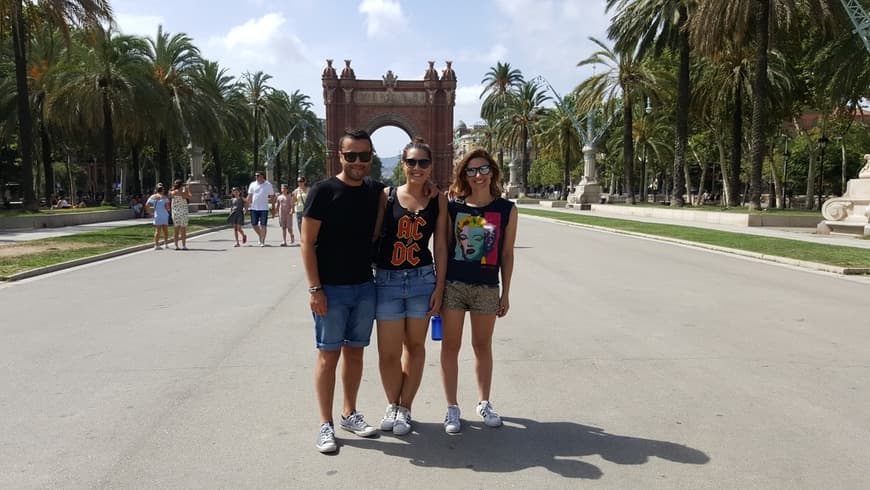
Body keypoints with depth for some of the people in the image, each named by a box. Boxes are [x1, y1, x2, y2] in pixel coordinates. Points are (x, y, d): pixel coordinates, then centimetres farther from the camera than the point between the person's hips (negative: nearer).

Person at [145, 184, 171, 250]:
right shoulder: (164, 197, -3)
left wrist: (151, 210, 8)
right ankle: (166, 243, 14)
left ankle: (156, 245, -4)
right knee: (165, 230, 9)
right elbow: (167, 206, -11)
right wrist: (168, 210, 9)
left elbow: (147, 205, -2)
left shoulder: (152, 197, 6)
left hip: (157, 215, 2)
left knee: (157, 230, 1)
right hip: (164, 215, -2)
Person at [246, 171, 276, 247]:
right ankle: (260, 235, 31)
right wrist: (248, 206, 5)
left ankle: (262, 241, 1)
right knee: (254, 224, 6)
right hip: (253, 208, 3)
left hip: (264, 208, -3)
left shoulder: (268, 185, 1)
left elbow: (272, 197, 7)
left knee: (263, 225, -5)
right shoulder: (252, 184, 7)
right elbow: (249, 196, 9)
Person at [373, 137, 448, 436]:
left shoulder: (438, 200, 2)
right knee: (387, 352, 4)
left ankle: (404, 408, 27)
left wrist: (439, 286, -1)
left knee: (415, 346, 11)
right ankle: (392, 404, 28)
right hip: (387, 280, -1)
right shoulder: (387, 196, -1)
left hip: (422, 280, 1)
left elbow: (440, 246, 3)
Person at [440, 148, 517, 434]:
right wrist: (438, 287, 1)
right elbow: (443, 248, 3)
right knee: (451, 346, 6)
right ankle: (452, 407, 20)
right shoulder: (452, 208, -1)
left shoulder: (507, 209, 0)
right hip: (453, 285, 0)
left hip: (487, 288, 1)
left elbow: (507, 254, 4)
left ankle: (484, 403, 31)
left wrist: (506, 293, 4)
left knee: (482, 346, 14)